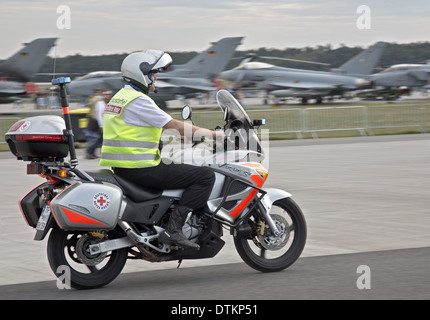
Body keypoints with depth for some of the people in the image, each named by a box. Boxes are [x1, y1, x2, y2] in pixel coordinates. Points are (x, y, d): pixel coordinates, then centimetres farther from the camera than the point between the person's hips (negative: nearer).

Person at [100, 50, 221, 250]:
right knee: (205, 176, -10)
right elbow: (175, 126, -15)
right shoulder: (139, 100, -13)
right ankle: (173, 229, -18)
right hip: (140, 168, -10)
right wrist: (214, 134, -6)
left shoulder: (120, 97, 18)